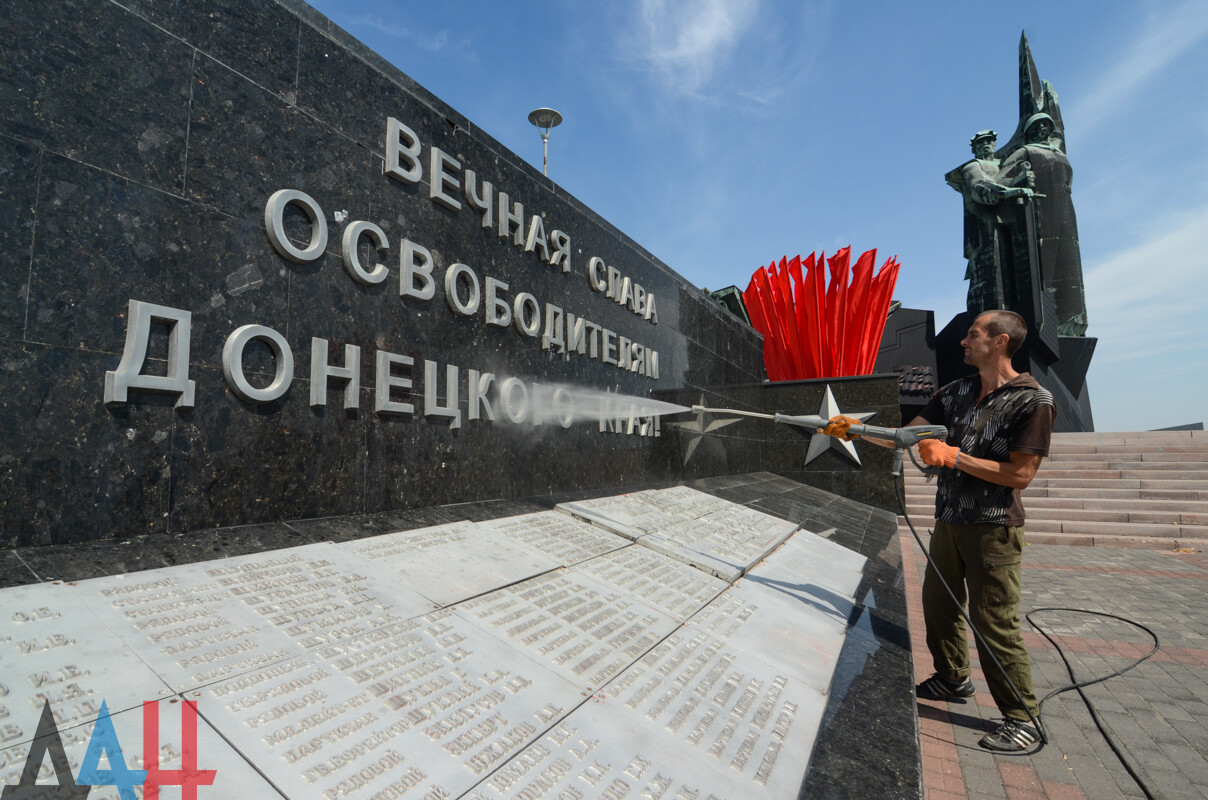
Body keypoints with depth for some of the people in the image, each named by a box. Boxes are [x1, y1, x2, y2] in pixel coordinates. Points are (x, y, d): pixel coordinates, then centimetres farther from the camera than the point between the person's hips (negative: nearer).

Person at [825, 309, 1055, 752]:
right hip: (949, 521, 7)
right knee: (938, 604, 17)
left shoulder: (1033, 400, -12)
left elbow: (1020, 475, -17)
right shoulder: (958, 392, 8)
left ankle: (1022, 719, 18)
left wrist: (954, 456, -19)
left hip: (993, 528, -7)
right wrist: (857, 429, -1)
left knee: (994, 622, -1)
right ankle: (953, 678, 39)